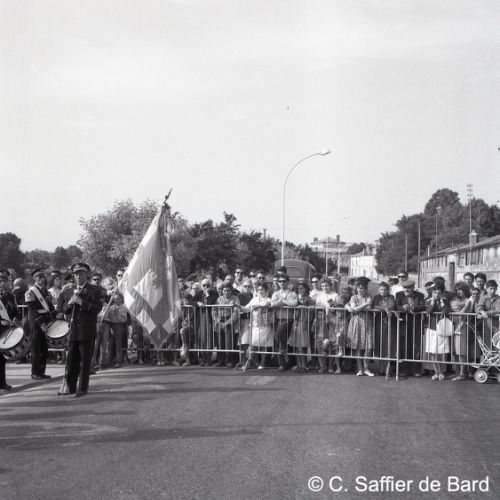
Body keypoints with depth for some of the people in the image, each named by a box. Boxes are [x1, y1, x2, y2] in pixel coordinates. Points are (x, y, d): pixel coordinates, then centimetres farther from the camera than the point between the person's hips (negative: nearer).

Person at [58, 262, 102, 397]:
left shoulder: (94, 290, -2)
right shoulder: (72, 291, 17)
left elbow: (97, 308, -14)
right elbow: (66, 311, 19)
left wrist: (81, 302, -20)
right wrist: (69, 303, -3)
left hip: (87, 331, -5)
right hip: (74, 330, 6)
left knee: (85, 360, -1)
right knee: (71, 359, 8)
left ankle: (82, 388, 6)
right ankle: (70, 387, 15)